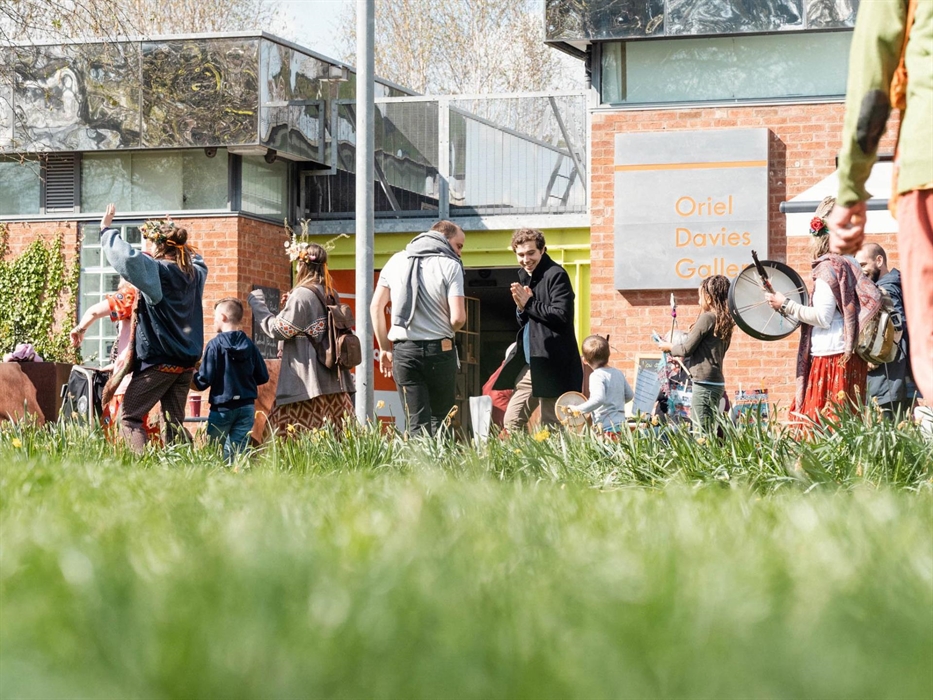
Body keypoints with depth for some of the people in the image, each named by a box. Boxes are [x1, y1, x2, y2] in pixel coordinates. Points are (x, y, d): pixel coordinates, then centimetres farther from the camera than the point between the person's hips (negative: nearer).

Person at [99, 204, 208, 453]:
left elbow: (128, 257, -31)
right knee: (174, 422, 10)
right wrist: (176, 238, 34)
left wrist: (106, 229, -18)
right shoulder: (193, 274, 8)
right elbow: (198, 261, 33)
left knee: (130, 417, 1)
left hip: (157, 361, -7)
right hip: (186, 363, 7)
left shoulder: (156, 271, -14)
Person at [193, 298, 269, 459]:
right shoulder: (249, 345, 2)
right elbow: (263, 377, 7)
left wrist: (193, 375, 9)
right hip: (246, 408, 4)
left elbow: (204, 380, -12)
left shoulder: (215, 344, -11)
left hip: (222, 408, -4)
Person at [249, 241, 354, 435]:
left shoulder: (302, 295, -12)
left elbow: (278, 330, -9)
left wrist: (256, 303, 2)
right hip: (333, 380, 8)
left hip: (308, 383, -8)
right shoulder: (328, 294, 14)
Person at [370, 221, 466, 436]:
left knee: (417, 422, 2)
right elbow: (458, 318, -10)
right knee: (441, 419, 11)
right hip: (439, 351, -3)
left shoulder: (396, 261, 11)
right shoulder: (450, 265, -3)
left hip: (403, 351, 3)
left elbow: (376, 307, 9)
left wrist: (384, 348, 15)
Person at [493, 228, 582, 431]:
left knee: (550, 429, -7)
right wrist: (521, 308, 0)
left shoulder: (556, 275, -10)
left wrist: (529, 304, -14)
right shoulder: (524, 277, 16)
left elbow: (561, 315, -21)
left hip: (552, 366, -9)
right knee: (512, 422, 8)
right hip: (530, 365, 9)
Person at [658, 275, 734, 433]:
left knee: (700, 433, -9)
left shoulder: (707, 318, -12)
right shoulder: (723, 321, 12)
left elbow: (686, 349, -10)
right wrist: (681, 359, 25)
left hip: (704, 384, -9)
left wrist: (669, 347, 9)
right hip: (717, 383, 9)